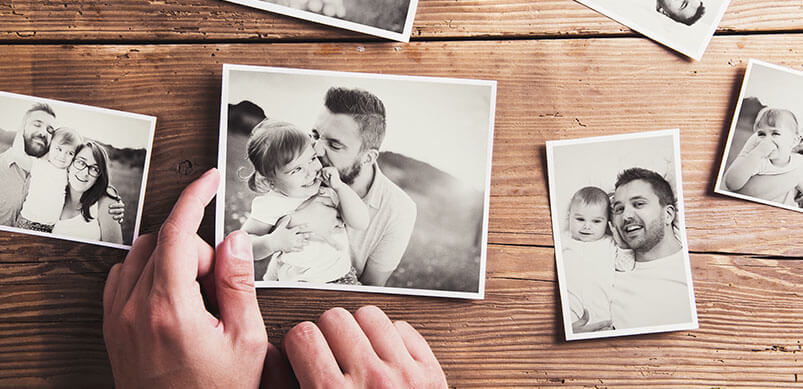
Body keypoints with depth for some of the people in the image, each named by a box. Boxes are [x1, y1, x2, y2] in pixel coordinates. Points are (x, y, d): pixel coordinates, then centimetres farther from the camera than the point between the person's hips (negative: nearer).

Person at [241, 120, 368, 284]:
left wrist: (340, 186, -12)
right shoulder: (269, 206, -11)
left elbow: (360, 223, -7)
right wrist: (272, 243, -27)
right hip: (292, 282, -4)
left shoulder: (329, 191, 0)